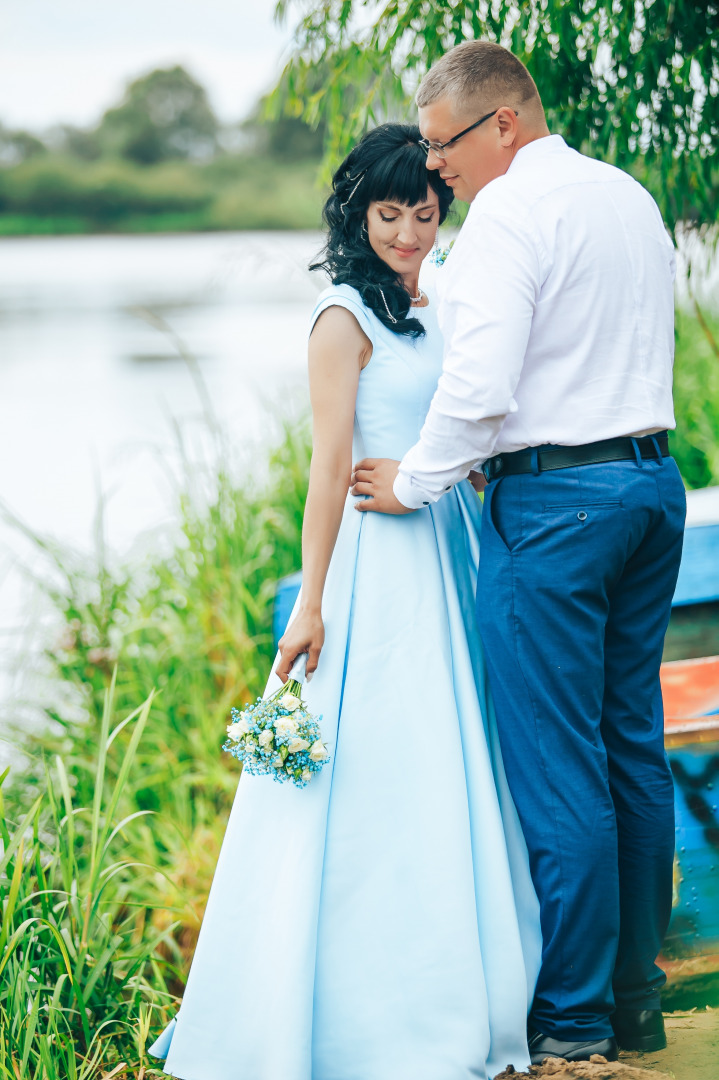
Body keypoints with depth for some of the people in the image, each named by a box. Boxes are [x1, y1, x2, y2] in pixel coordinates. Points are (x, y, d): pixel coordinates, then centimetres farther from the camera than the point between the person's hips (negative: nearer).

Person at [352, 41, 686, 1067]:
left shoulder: (509, 214, -13)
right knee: (635, 747, 12)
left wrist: (417, 480, -5)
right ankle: (637, 1000, 19)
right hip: (654, 480, 9)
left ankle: (574, 1020, 2)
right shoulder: (632, 196, 15)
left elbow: (482, 382, -21)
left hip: (554, 501, -9)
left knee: (556, 765, -3)